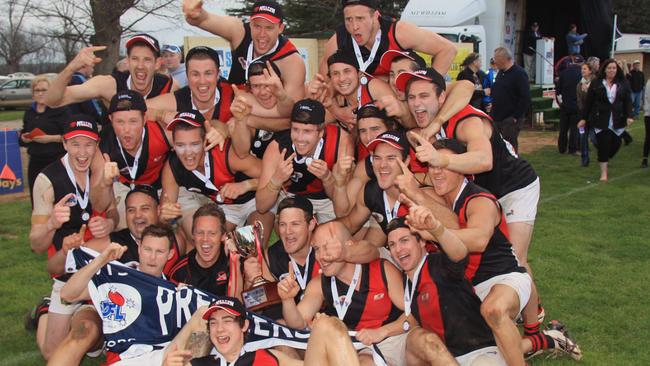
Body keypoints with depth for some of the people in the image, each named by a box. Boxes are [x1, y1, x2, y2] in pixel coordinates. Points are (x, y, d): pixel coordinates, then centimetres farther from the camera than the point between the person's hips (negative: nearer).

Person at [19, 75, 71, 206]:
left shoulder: (60, 110, -4)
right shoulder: (30, 112, 15)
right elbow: (23, 136, 23)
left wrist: (51, 138, -19)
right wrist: (24, 138, 1)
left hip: (56, 162, -6)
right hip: (35, 162, 6)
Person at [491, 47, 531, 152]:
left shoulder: (519, 74, -13)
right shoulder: (501, 73, 14)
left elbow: (525, 98, -18)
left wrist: (515, 117, -19)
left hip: (511, 120, -8)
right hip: (497, 118, 8)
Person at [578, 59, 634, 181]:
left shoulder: (622, 84, 6)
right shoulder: (596, 83, 1)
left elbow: (628, 101, 3)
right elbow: (588, 102, 4)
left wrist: (629, 116, -11)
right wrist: (584, 118, 3)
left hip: (617, 121, 2)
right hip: (601, 120, -2)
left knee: (616, 144, 3)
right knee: (603, 145, -4)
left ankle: (604, 163, 33)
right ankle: (603, 172, 7)